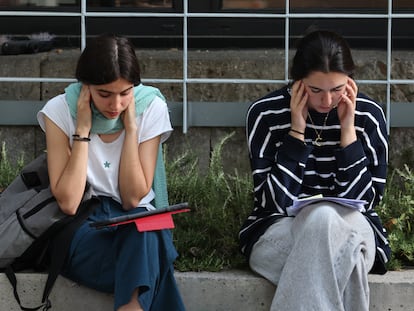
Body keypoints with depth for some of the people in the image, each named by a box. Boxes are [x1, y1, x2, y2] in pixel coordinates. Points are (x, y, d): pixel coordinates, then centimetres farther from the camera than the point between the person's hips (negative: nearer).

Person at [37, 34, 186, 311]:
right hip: (83, 229, -2)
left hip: (138, 228, 2)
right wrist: (83, 128, -17)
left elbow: (133, 199, -10)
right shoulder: (60, 111, -9)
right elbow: (68, 203, -16)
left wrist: (131, 126, -15)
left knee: (143, 232, -35)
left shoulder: (151, 108, -6)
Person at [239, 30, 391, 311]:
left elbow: (363, 202, -8)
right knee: (321, 218, -34)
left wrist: (348, 130, -14)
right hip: (278, 235, -1)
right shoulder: (266, 113, -7)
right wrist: (296, 131, -17)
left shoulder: (369, 115, -4)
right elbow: (276, 202, -13)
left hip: (352, 232, 1)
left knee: (325, 221, -34)